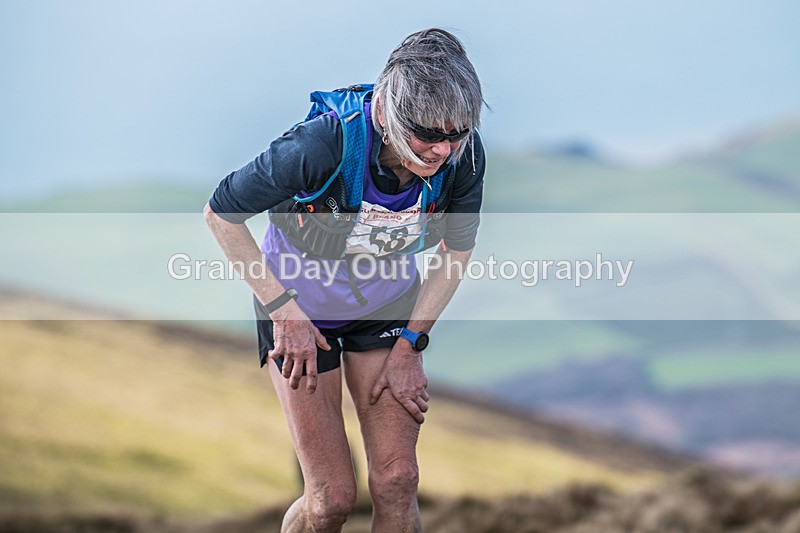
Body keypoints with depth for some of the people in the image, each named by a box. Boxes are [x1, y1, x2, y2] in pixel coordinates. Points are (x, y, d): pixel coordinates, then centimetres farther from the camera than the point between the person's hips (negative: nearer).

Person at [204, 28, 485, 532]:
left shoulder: (463, 156, -24)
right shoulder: (323, 144, -37)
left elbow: (457, 251, -3)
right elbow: (221, 213, -21)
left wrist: (410, 346, -4)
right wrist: (285, 312, -17)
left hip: (388, 306, 3)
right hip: (301, 309, -3)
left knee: (397, 481, -4)